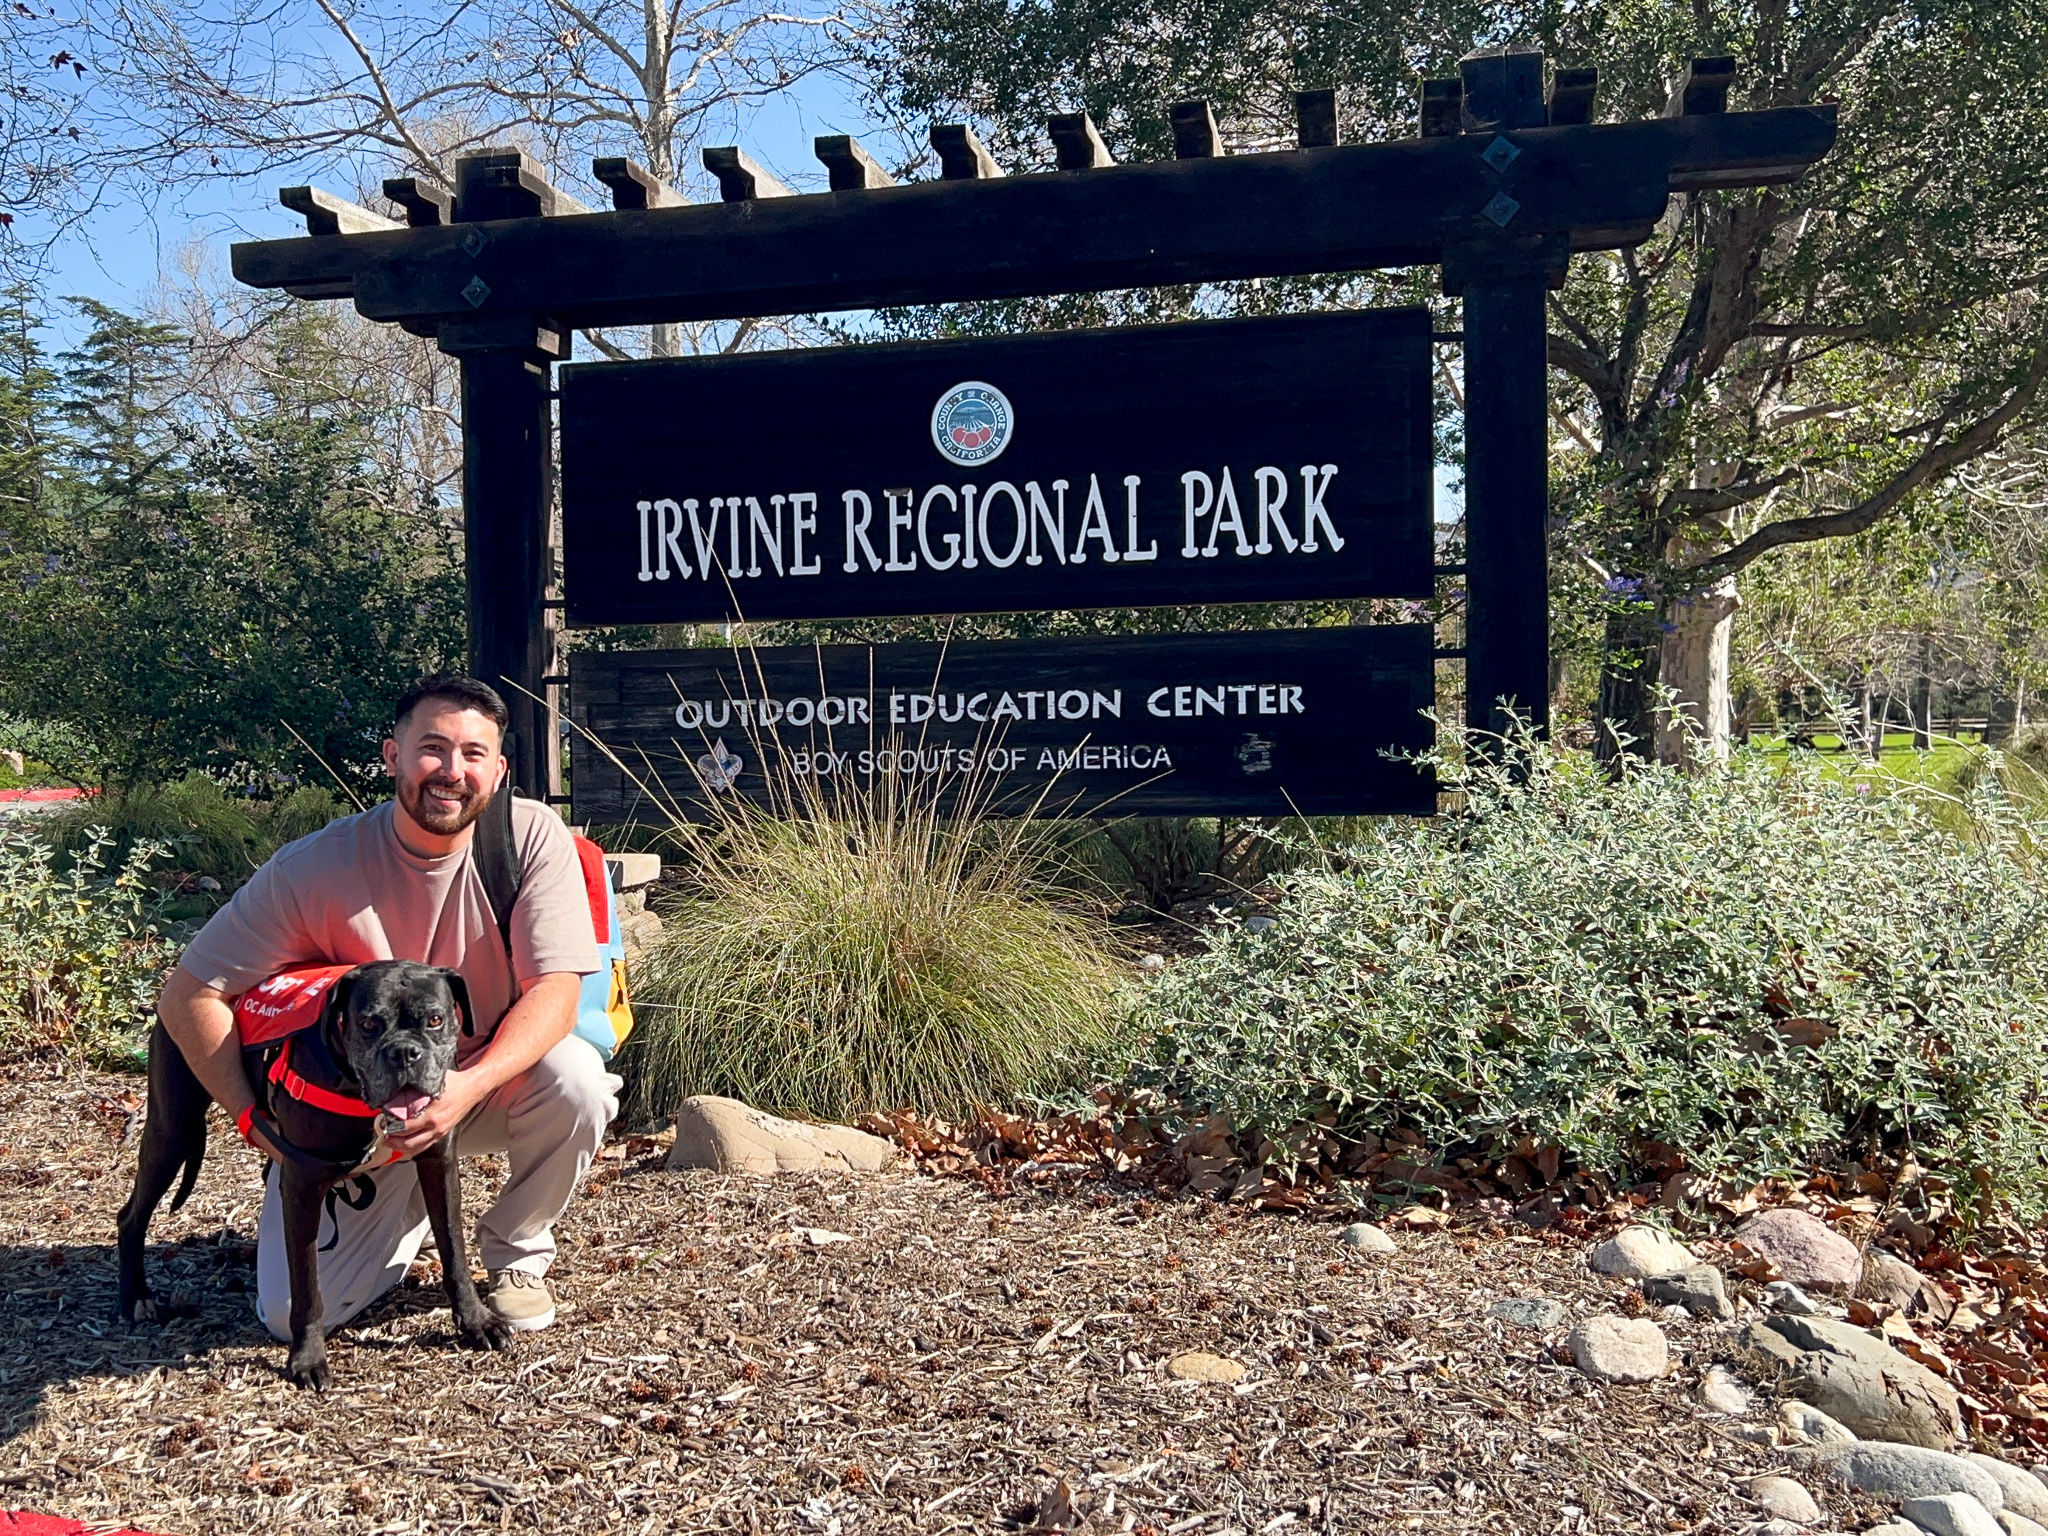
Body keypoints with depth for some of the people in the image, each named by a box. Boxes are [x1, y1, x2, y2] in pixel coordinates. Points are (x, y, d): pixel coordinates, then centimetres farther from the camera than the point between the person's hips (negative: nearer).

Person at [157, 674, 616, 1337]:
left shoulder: (533, 836, -19)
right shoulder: (317, 866, -19)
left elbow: (555, 990, -23)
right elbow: (186, 997, -13)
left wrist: (471, 1084, -39)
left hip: (489, 1082, 0)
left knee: (576, 1077, -32)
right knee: (293, 1314, -12)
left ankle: (515, 1250, -2)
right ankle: (407, 1209, 22)